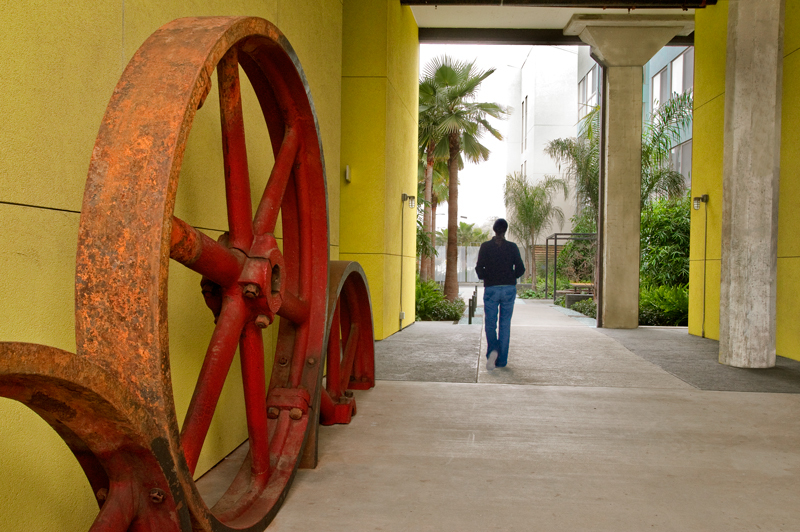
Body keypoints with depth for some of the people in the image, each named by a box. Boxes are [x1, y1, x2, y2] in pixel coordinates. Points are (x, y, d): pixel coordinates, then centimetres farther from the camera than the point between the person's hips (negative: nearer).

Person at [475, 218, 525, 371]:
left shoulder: (485, 246, -3)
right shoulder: (512, 247, 0)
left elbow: (479, 268, -8)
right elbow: (520, 269, -2)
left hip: (491, 289, -1)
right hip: (509, 289, 1)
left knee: (490, 323, 8)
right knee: (505, 324, 9)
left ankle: (493, 350, -17)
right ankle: (502, 360, 11)